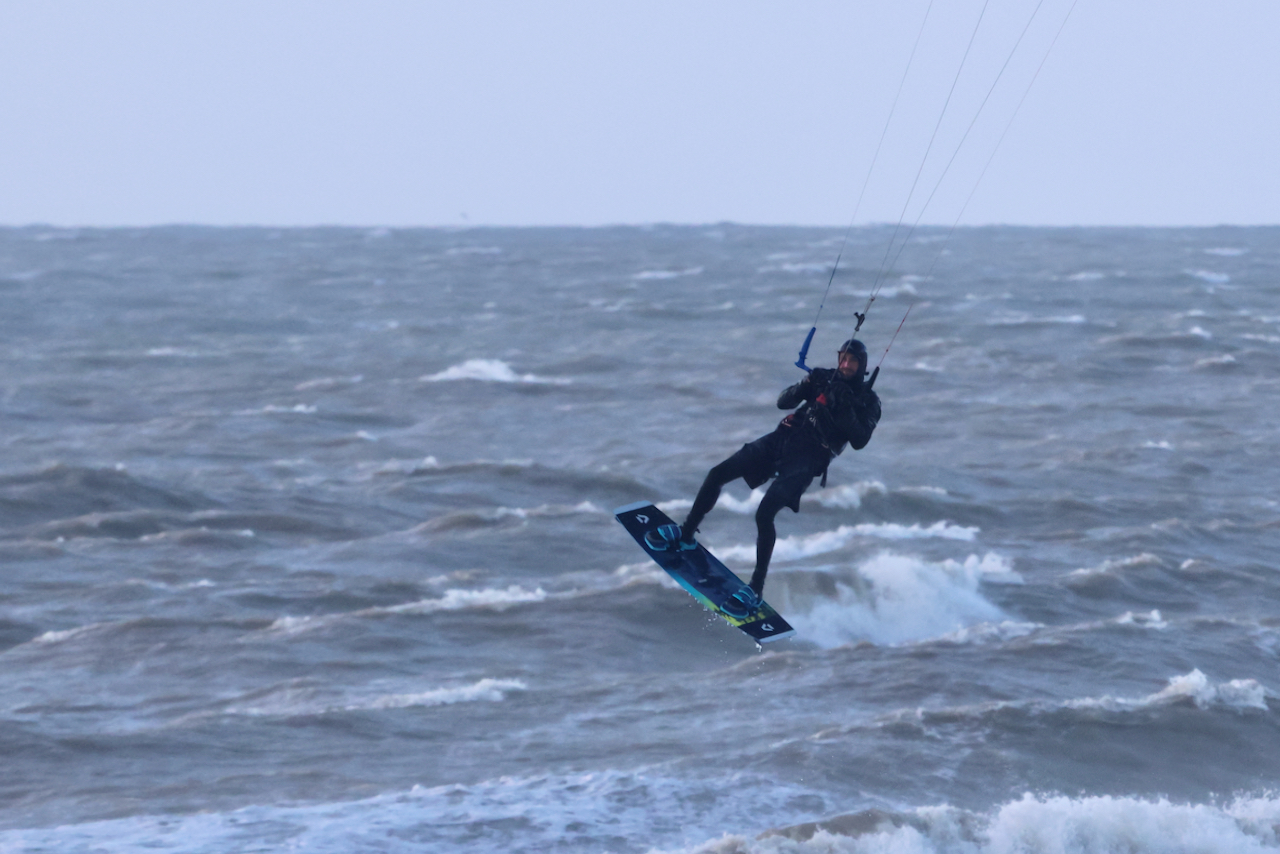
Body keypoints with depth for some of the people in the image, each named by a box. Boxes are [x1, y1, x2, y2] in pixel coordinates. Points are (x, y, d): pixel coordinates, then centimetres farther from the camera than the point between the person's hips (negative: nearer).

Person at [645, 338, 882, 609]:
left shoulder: (868, 401, 1)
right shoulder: (825, 378, 15)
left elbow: (859, 442, -11)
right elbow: (783, 402, 11)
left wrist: (845, 409, -20)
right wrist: (805, 386, -7)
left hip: (808, 458, -6)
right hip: (782, 439, 6)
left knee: (764, 514, -22)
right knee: (717, 474, -1)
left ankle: (757, 587, -14)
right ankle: (686, 535, 19)